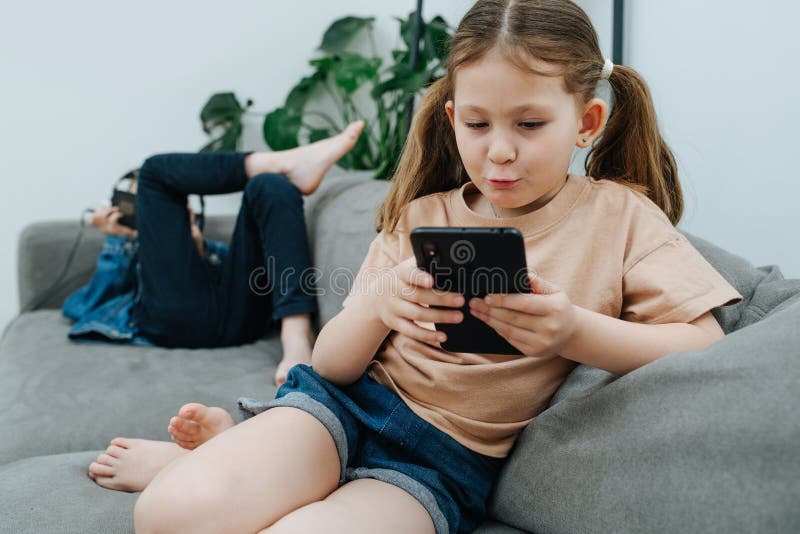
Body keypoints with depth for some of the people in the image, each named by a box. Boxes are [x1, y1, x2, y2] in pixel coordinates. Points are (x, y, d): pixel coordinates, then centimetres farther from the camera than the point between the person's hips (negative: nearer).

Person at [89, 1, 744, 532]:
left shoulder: (615, 215, 1)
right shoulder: (419, 218, 7)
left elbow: (704, 341, -9)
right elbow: (331, 366, 4)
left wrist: (576, 331, -26)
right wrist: (376, 305, -19)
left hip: (446, 457, -2)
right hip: (347, 403, 2)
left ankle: (198, 463, -3)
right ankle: (220, 450, 5)